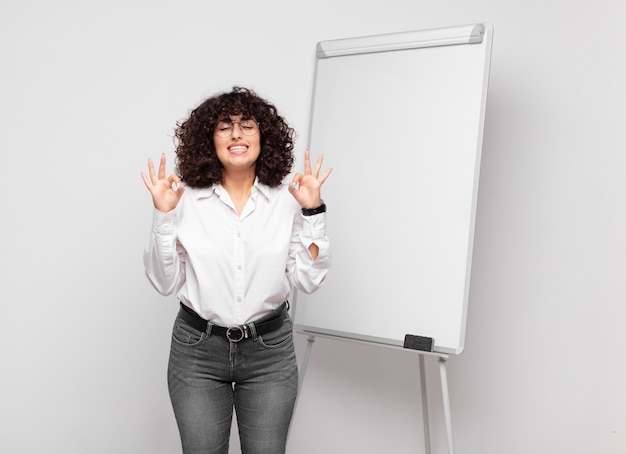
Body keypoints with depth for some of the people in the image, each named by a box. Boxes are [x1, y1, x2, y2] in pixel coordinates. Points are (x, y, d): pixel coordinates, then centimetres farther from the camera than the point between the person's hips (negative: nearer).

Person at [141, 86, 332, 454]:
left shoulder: (286, 200, -3)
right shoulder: (187, 198, -6)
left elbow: (308, 280, -6)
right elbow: (166, 283, -5)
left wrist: (312, 211, -12)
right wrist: (163, 215, -14)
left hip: (270, 352, 1)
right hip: (198, 349, 0)